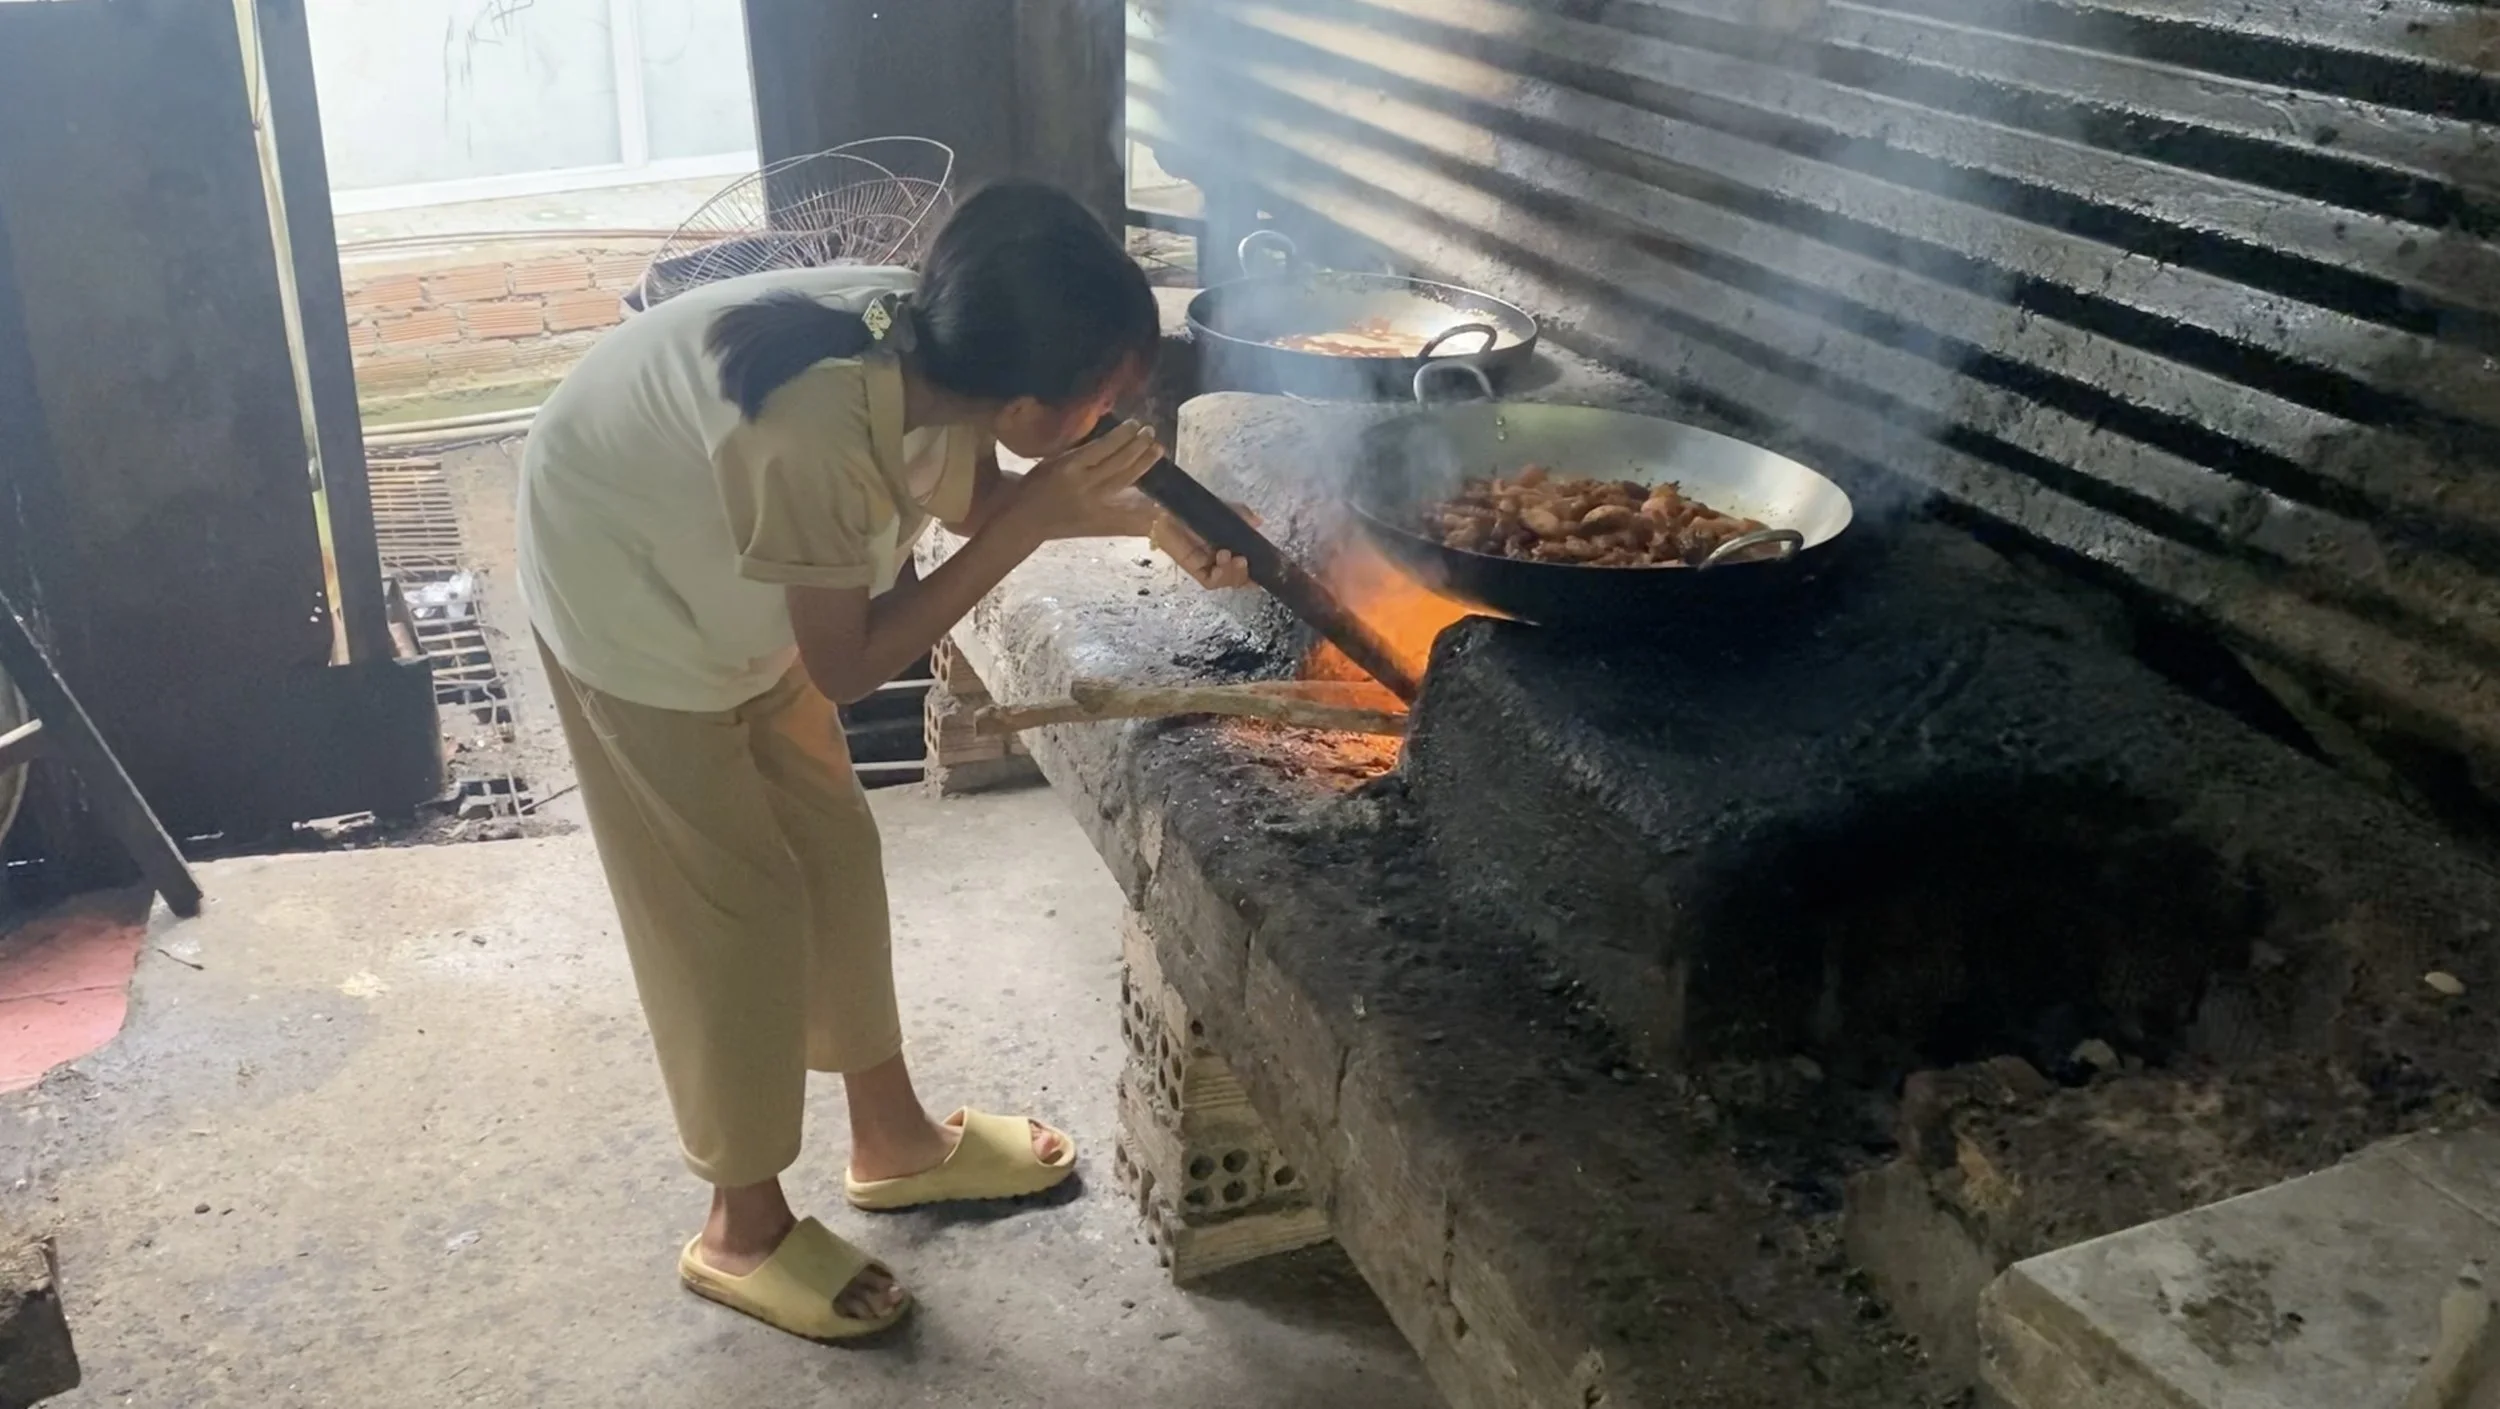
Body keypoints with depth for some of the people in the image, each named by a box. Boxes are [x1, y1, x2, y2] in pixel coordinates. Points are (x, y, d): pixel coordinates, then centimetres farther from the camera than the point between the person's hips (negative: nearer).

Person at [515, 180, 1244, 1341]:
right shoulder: (813, 435, -41)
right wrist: (1033, 520, -31)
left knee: (834, 845, 14)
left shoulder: (927, 348, -18)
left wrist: (1141, 516, -8)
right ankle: (743, 1229, 19)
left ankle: (894, 1139, 32)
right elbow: (848, 666, -27)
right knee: (734, 899, 0)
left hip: (728, 577, 8)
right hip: (627, 594, -8)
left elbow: (973, 497, 3)